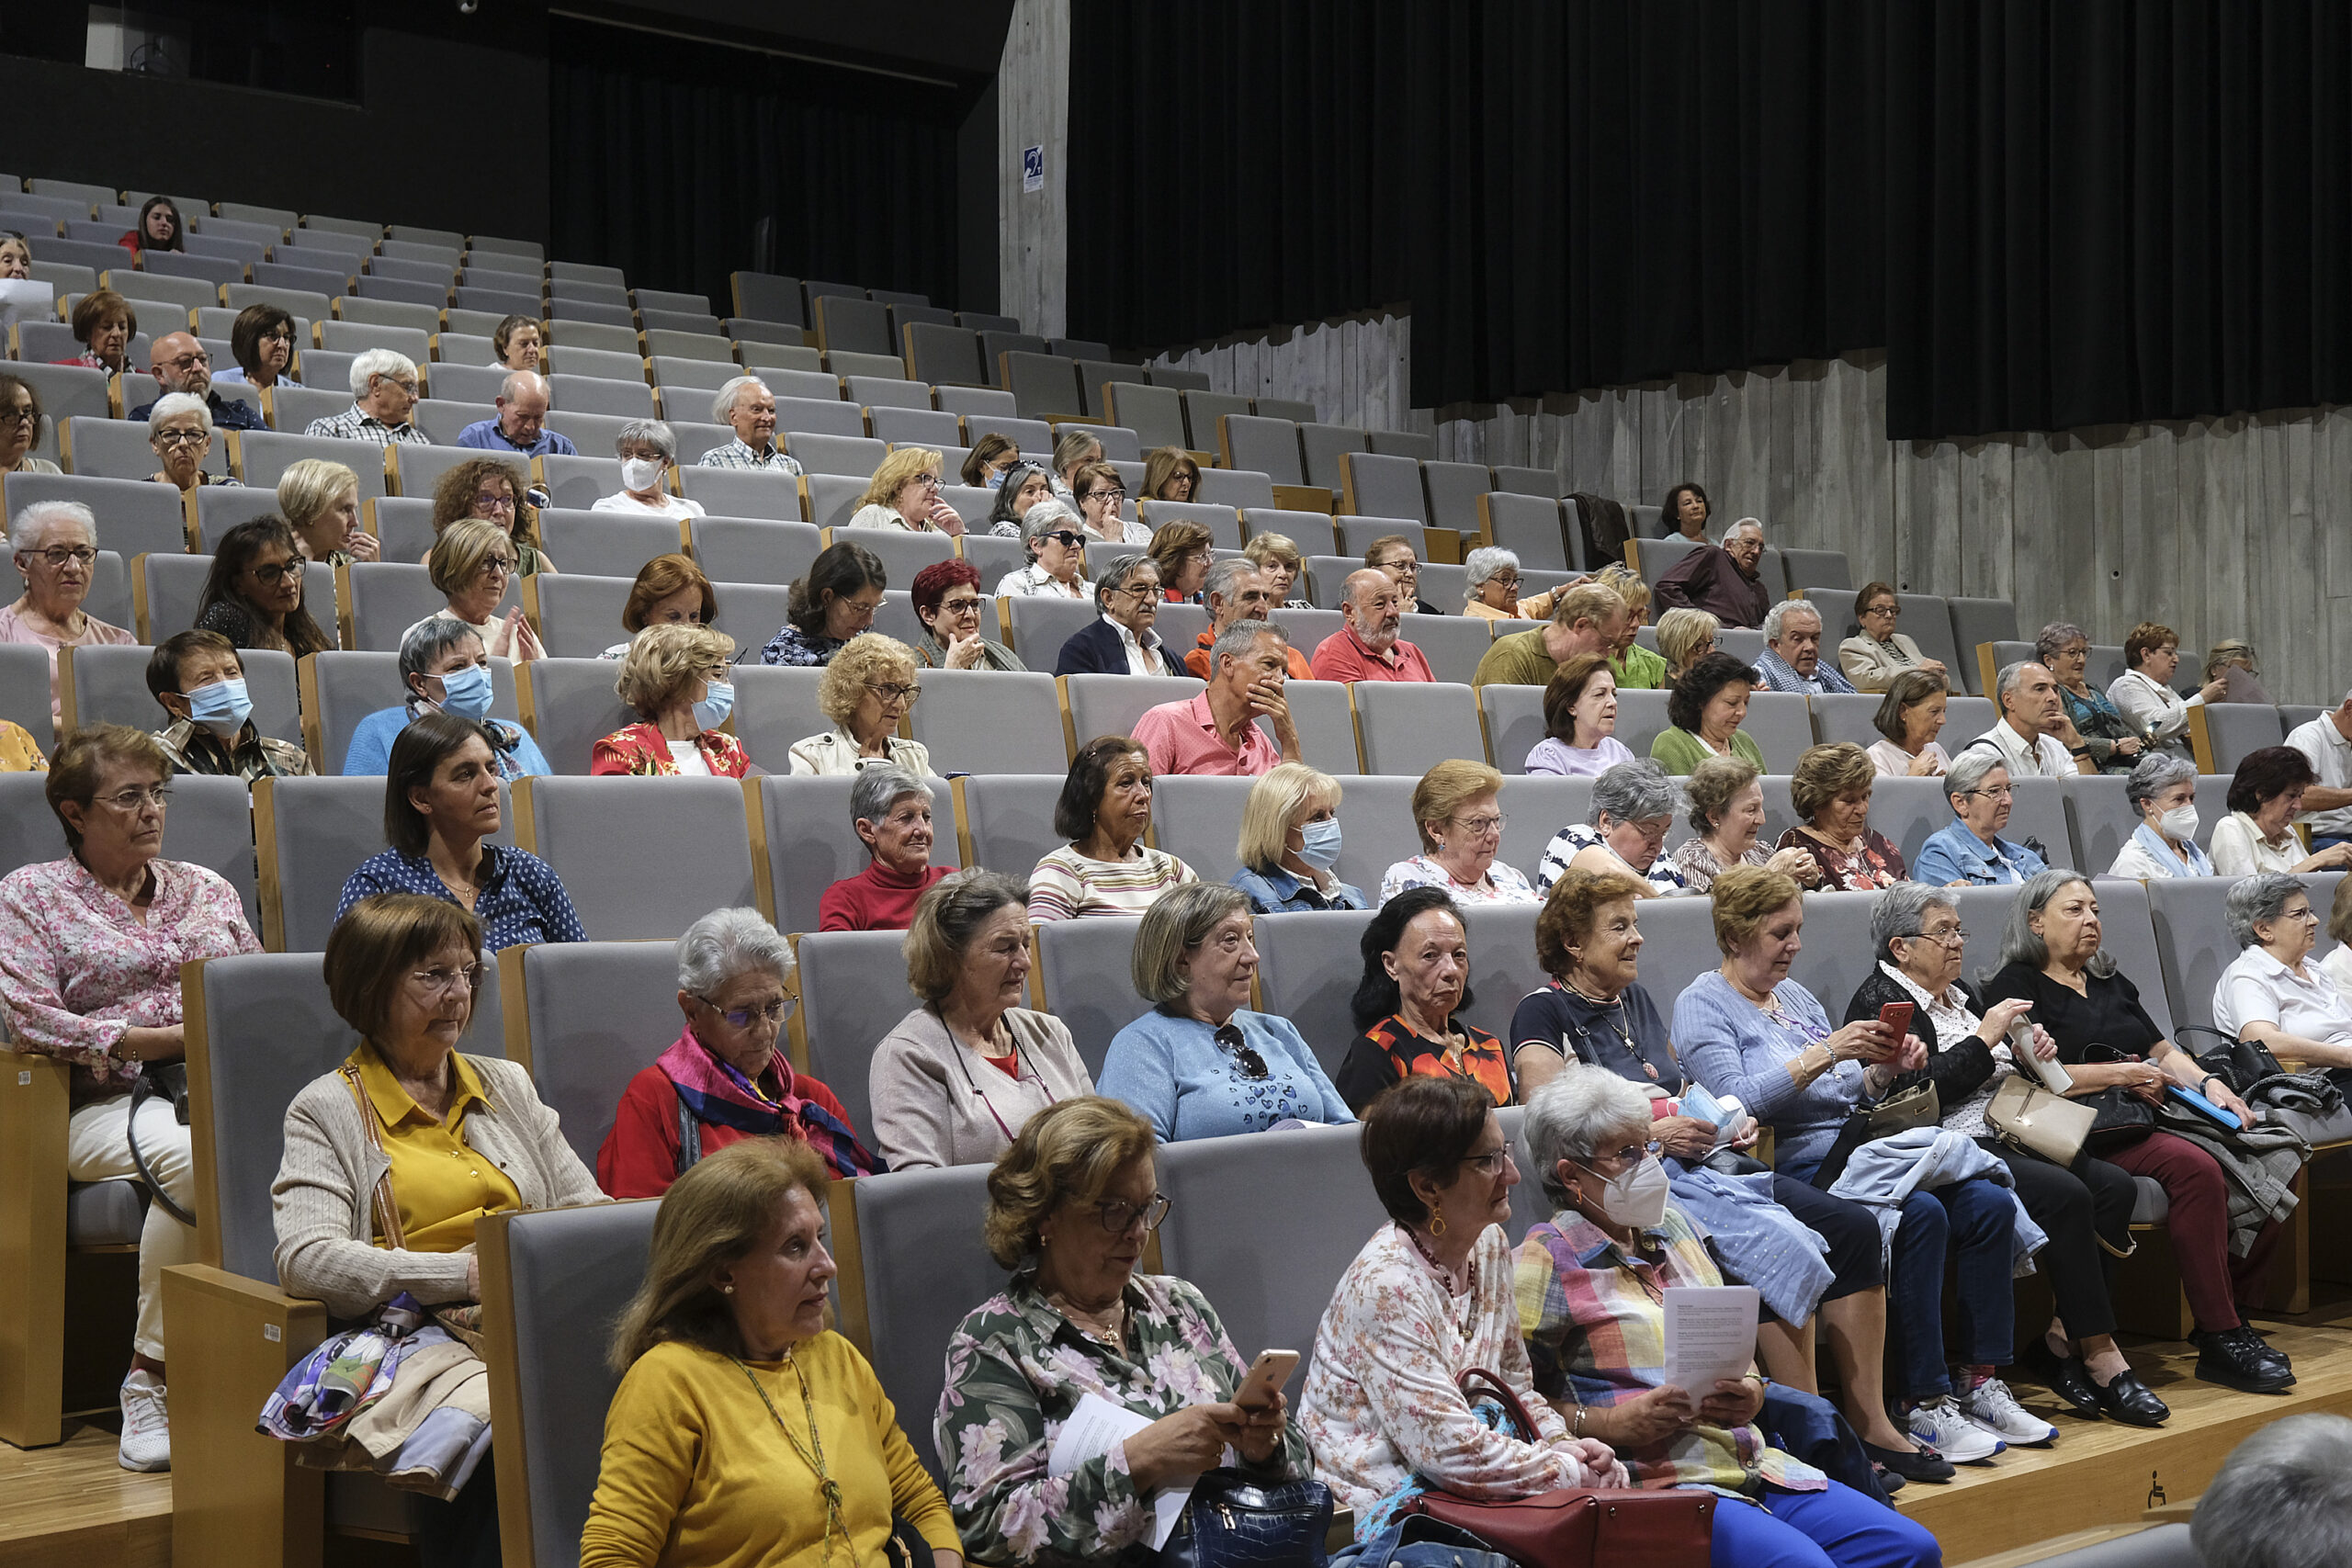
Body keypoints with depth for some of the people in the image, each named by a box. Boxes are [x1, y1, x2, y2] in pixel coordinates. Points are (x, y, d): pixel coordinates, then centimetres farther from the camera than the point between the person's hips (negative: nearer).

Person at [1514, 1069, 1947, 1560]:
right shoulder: (1545, 1262, -4)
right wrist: (1611, 1422, -19)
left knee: (1913, 1547, -7)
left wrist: (1751, 1393, 5)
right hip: (1655, 1480, -7)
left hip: (1754, 1463, 7)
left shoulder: (1674, 1228, 19)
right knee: (1802, 1561, -29)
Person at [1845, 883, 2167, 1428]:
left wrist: (2029, 1053, 6)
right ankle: (2101, 1359, -21)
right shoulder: (1880, 1002, -4)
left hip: (2009, 1137, 9)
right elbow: (1920, 1090, -16)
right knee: (2066, 1195, -28)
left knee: (2115, 1186, -13)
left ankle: (2060, 1342, -9)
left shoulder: (1961, 993, 23)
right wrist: (1985, 1038, -12)